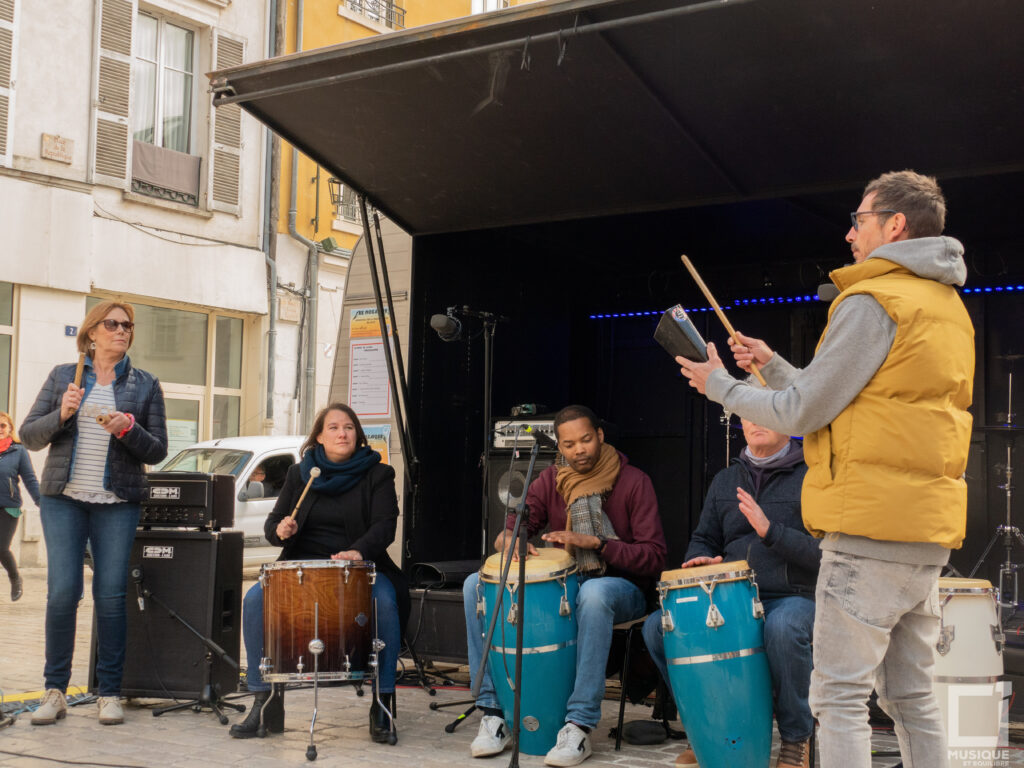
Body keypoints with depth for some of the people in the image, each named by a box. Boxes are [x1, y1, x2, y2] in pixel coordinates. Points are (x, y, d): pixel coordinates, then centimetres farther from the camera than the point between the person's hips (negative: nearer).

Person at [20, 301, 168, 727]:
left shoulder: (145, 385, 7)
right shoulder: (64, 376, 9)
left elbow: (157, 451, 5)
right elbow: (30, 435, 7)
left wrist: (128, 429, -13)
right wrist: (61, 414, -11)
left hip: (118, 503, 0)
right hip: (63, 499, 0)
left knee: (111, 596, -3)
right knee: (62, 592, -5)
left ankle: (109, 692, 7)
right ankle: (55, 691, 7)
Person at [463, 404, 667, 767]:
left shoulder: (633, 482, -7)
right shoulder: (551, 481, 5)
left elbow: (653, 558, -13)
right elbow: (511, 530, 3)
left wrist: (594, 542, -24)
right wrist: (510, 538, -23)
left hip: (621, 588, -5)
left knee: (593, 594, -42)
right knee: (475, 584, -12)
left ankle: (579, 727, -37)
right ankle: (494, 712, -13)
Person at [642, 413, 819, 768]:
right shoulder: (726, 480, 17)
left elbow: (826, 552, -11)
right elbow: (704, 538, 24)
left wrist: (770, 531, -23)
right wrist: (700, 561, 0)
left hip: (792, 597, -5)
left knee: (782, 628, -39)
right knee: (657, 626, -14)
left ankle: (796, 739, -15)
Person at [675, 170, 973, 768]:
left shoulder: (873, 301, -12)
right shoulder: (946, 304, 18)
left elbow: (802, 414, -10)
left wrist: (719, 384, 4)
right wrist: (773, 365, 23)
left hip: (872, 528, -9)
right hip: (928, 528, 10)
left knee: (840, 695, -5)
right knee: (911, 696, 14)